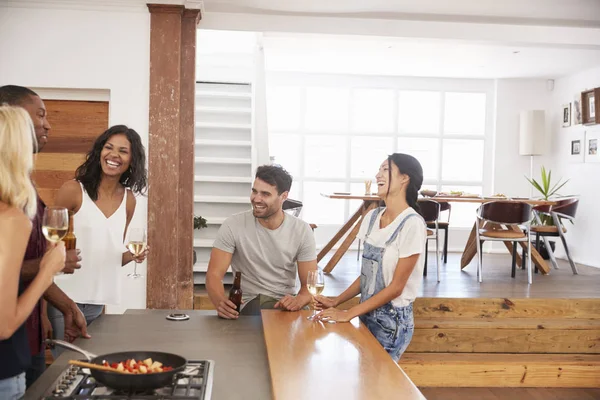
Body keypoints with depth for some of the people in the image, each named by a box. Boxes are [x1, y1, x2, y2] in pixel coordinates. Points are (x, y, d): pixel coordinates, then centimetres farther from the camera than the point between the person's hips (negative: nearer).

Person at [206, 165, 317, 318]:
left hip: (285, 303, 2)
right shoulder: (233, 225, -8)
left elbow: (310, 283, -4)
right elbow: (214, 274, -12)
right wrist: (221, 302, -35)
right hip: (249, 304, -2)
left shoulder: (302, 230, -3)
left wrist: (298, 301, -28)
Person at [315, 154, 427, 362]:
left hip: (392, 321, -6)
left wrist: (348, 314, -17)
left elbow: (396, 287, -17)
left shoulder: (412, 224, -18)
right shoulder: (372, 217, 3)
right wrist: (336, 301, 0)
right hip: (367, 315, 6)